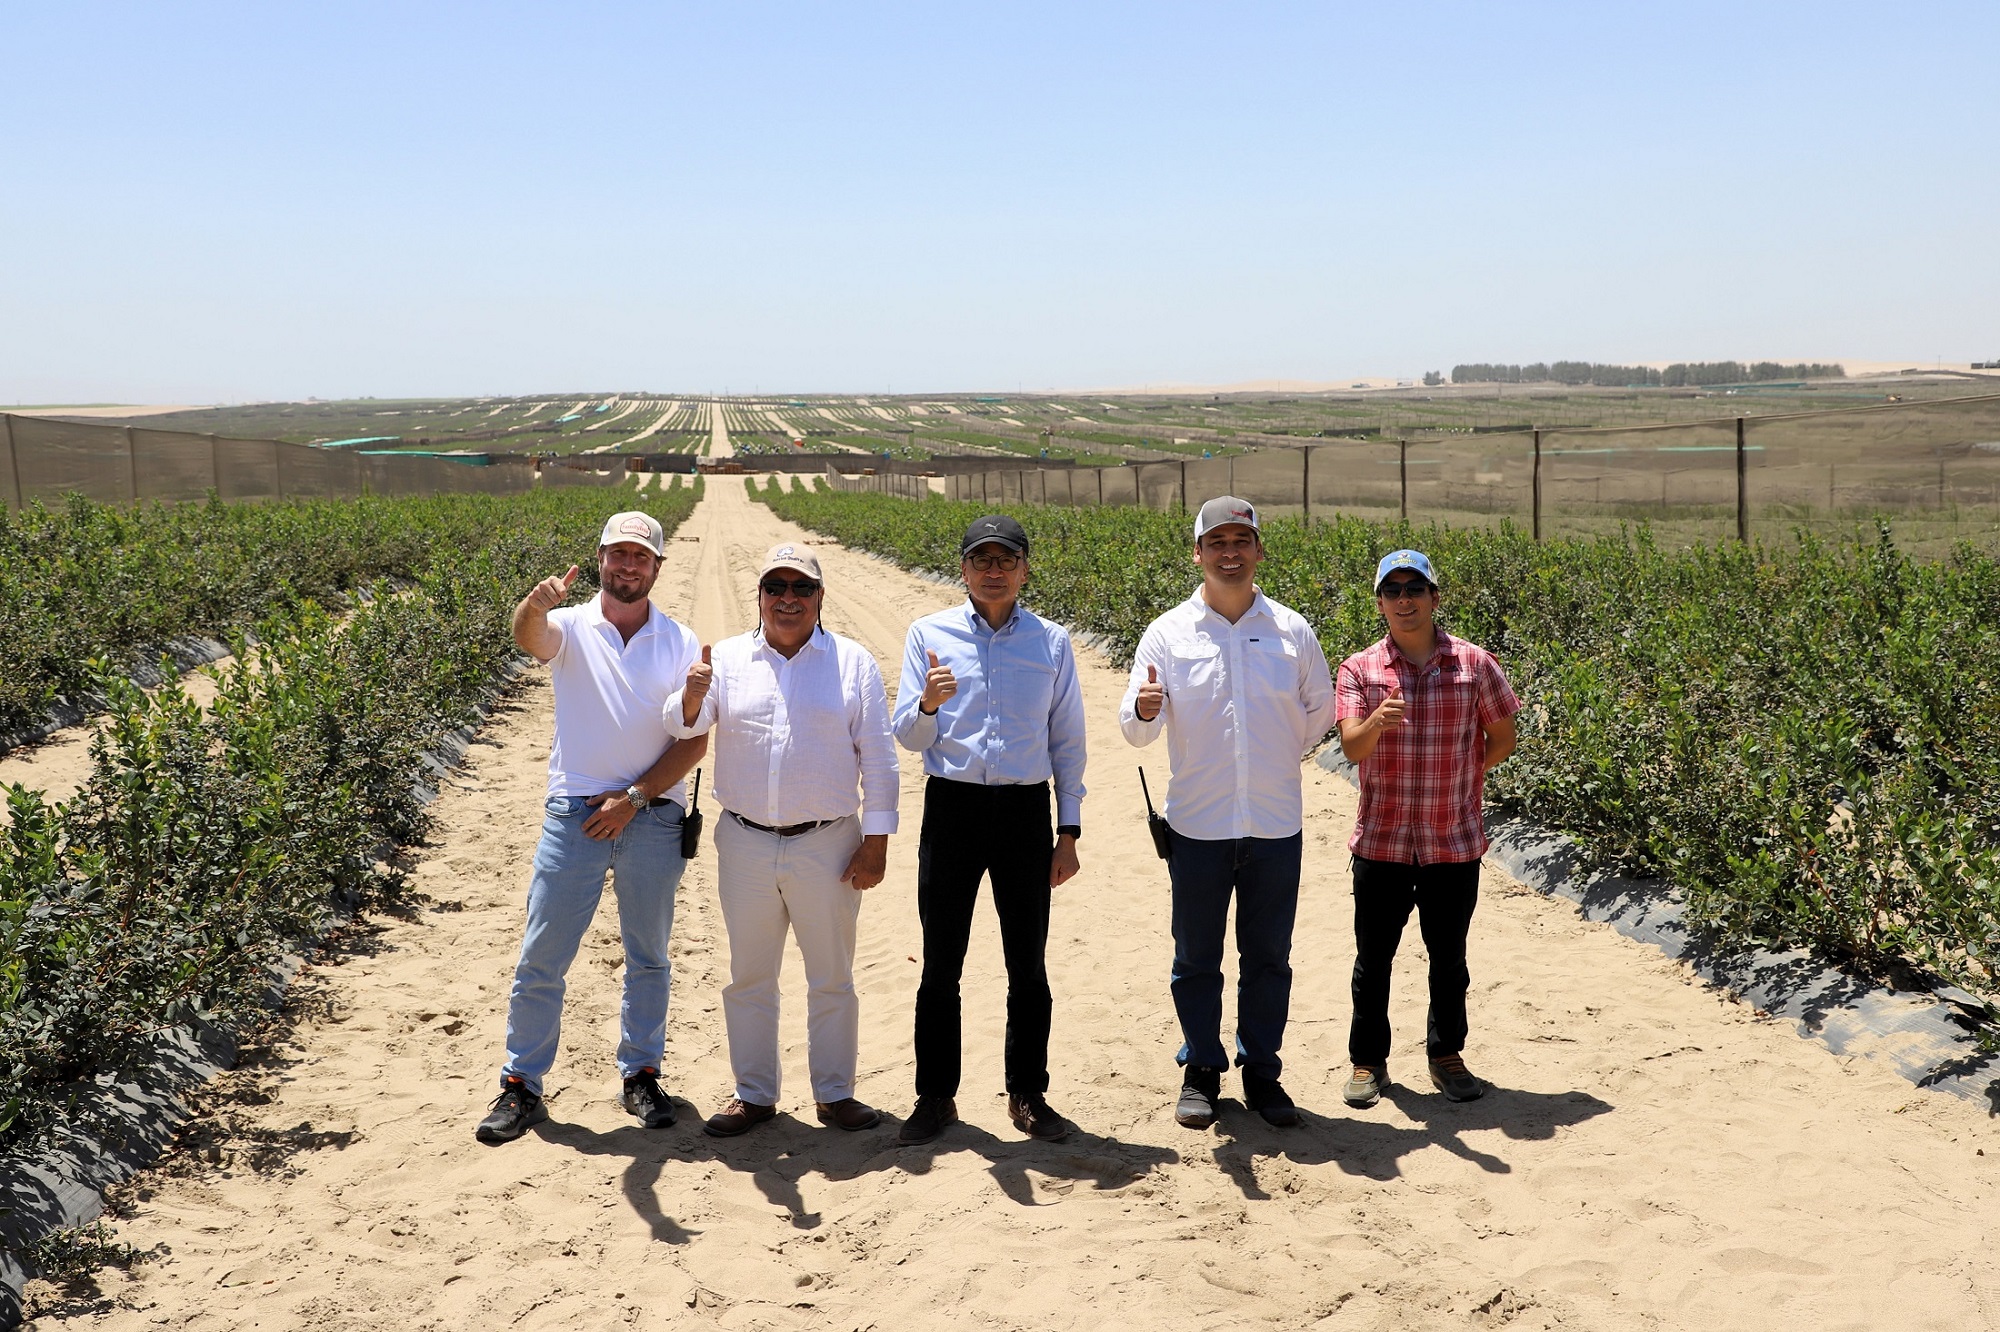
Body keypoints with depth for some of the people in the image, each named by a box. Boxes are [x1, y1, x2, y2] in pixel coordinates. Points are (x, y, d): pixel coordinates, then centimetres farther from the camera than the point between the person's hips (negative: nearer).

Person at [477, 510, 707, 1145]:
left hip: (653, 817, 2)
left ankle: (641, 1074, 27)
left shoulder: (680, 643, 3)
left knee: (649, 956, 12)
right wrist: (535, 603, -50)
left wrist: (634, 797, -10)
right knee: (541, 958, 3)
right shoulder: (570, 627, -1)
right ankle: (521, 1085, 15)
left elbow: (694, 741, -1)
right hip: (574, 814, -1)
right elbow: (529, 637, -26)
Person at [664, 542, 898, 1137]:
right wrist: (693, 695, -31)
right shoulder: (728, 658, 4)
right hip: (745, 843, 2)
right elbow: (682, 725, -8)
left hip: (828, 845, -1)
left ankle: (834, 1093, 22)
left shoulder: (853, 662, 1)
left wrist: (877, 840, -5)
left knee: (832, 977, 8)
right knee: (748, 976, 11)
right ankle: (754, 1094, 24)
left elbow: (878, 755, 0)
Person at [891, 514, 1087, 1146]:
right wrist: (928, 703, -21)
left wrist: (1068, 831, 6)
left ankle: (1028, 1096, 21)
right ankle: (935, 1097, 18)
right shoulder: (930, 634, 2)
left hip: (1026, 811, 1)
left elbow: (1068, 741, 9)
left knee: (1028, 964, 8)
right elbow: (907, 737, 1)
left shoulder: (1052, 642, 5)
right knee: (940, 964, 6)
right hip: (951, 808, -1)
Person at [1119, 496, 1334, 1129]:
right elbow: (1135, 725, -10)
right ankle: (1200, 1071, 24)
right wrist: (1144, 709, -32)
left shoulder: (1293, 631, 2)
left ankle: (1261, 1071, 25)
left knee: (1268, 956, 11)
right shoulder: (1168, 632, -3)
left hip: (1276, 825, 1)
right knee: (1196, 958, 9)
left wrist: (1275, 762, 11)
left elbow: (1319, 713, 16)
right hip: (1198, 823, -1)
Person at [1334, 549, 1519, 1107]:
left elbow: (1502, 739, 10)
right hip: (1381, 841, 0)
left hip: (1455, 841, 0)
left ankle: (1446, 1055, 31)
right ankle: (1368, 1060, 23)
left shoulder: (1474, 664, -1)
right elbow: (1352, 747, -14)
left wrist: (1459, 779, 7)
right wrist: (1377, 720, -33)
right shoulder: (1360, 669, -2)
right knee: (1373, 958, 8)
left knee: (1449, 957, 13)